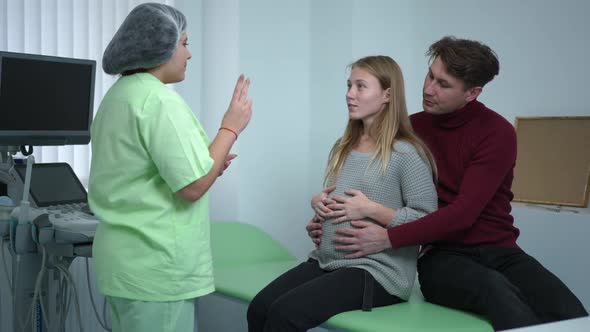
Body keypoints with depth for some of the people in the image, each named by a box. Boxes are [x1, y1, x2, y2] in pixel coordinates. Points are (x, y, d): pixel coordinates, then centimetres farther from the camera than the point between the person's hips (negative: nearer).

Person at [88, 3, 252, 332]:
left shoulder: (119, 94, 13)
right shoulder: (160, 100, -17)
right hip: (155, 264, -9)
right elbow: (192, 187, -20)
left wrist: (205, 164, 14)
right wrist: (231, 127, -10)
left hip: (125, 256, 10)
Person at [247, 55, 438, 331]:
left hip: (378, 271, -7)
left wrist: (370, 209, -17)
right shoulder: (342, 148, 14)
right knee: (259, 308, -16)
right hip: (327, 261, 7)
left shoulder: (406, 153, -9)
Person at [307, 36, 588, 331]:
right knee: (497, 290, -35)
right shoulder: (410, 129, 5)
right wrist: (330, 218, -6)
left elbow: (463, 212, -17)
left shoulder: (497, 133, -7)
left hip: (499, 252, 0)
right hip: (441, 256, 1)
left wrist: (389, 239, -25)